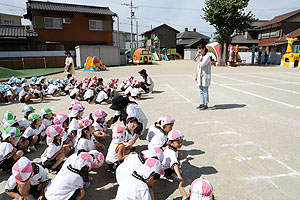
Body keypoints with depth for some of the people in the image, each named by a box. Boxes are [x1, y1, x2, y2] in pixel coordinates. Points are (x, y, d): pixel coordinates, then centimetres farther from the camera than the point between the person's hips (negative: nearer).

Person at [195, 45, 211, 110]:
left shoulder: (207, 57, -12)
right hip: (200, 75, 8)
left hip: (205, 76, -8)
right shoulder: (200, 57, 12)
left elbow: (201, 65, -22)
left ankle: (206, 105, 5)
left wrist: (198, 57, -16)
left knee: (205, 91, -3)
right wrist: (196, 76, 18)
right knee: (201, 91, 12)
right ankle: (203, 103, 21)